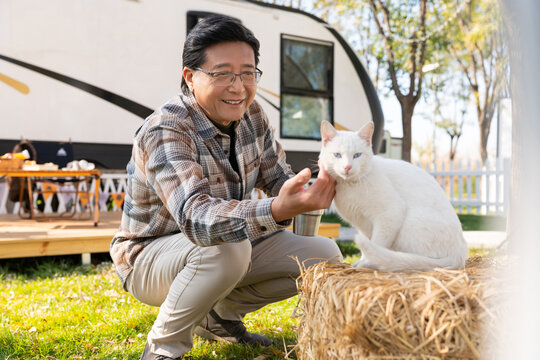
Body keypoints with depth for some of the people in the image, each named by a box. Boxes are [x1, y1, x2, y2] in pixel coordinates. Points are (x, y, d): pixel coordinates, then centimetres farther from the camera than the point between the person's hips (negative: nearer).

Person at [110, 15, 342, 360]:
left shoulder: (251, 115, -6)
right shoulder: (164, 131, -28)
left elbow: (278, 176, 0)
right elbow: (195, 217, -42)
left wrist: (306, 194, -25)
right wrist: (277, 210, -59)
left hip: (233, 248, 7)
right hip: (151, 254, -7)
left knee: (326, 255, -6)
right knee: (227, 247, -38)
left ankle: (220, 314, 12)